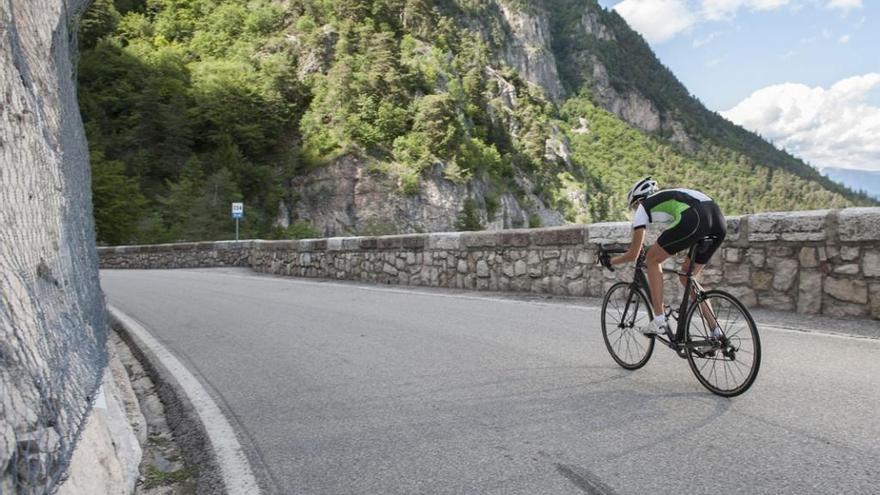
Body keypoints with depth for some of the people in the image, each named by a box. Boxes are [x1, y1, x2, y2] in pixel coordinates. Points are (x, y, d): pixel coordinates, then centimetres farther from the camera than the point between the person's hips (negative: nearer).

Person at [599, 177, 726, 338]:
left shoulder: (643, 207, 20)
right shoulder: (668, 197, 38)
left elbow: (633, 255, 21)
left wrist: (610, 261, 38)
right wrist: (656, 257, 60)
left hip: (694, 219, -7)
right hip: (719, 221, 7)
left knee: (652, 260, 13)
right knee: (686, 276, 22)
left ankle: (659, 322, 8)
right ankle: (716, 331, 20)